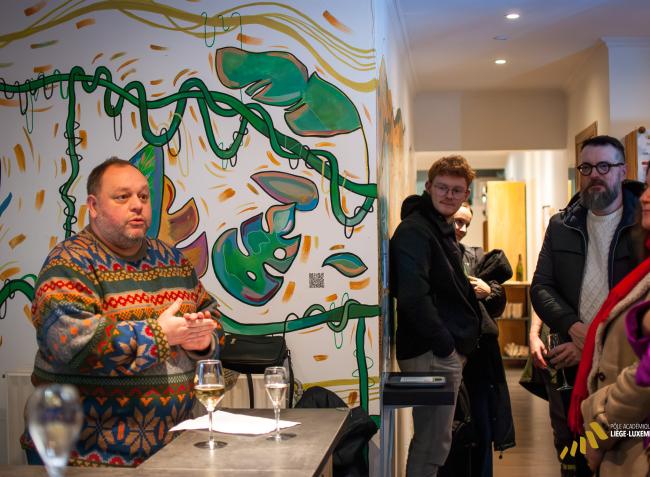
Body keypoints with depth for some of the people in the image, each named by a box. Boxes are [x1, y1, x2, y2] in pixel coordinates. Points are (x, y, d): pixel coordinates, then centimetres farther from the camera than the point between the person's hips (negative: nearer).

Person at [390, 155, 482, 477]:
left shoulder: (442, 229, 17)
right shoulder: (414, 231, -15)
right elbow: (413, 297, -25)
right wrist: (444, 344, -20)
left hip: (448, 350, 10)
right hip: (431, 354, -10)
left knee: (432, 440, 19)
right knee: (432, 443, -4)